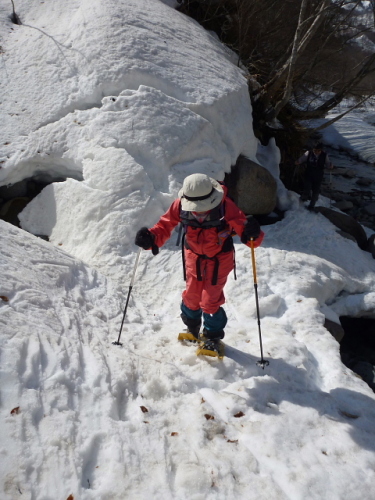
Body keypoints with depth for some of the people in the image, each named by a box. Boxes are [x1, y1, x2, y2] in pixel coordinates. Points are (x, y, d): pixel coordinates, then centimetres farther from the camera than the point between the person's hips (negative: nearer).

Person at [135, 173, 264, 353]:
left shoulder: (225, 206, -32)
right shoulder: (180, 205, -24)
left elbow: (241, 225, -31)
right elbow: (165, 225, -14)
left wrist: (252, 234, -55)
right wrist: (151, 238, -34)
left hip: (219, 258, -2)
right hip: (193, 255, 3)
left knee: (210, 299, -2)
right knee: (192, 294, 13)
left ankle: (212, 335, 28)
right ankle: (192, 326, 47)